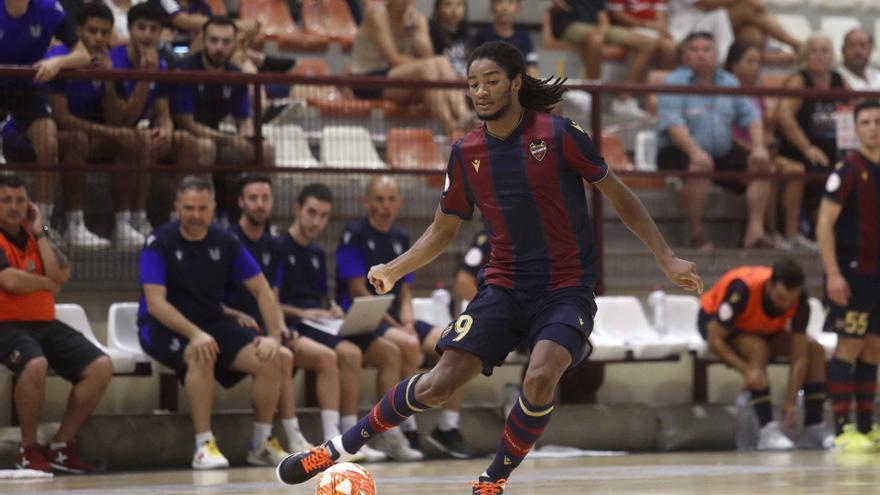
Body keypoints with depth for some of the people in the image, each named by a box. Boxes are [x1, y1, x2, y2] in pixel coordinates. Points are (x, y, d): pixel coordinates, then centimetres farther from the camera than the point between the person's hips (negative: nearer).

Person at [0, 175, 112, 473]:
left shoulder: (34, 236, 16)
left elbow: (61, 275, 0)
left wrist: (40, 233, -1)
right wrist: (47, 283, -2)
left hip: (44, 323, 7)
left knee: (101, 367, -10)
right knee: (35, 364, -39)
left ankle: (61, 445, -2)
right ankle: (28, 449, -19)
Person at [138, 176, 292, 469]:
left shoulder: (225, 243, 1)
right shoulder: (159, 243, -12)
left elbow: (262, 291, 3)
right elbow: (155, 302, -22)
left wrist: (274, 335, -12)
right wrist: (194, 334, -36)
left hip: (212, 325, 5)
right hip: (164, 327, -5)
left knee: (271, 359, -17)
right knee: (201, 354, -39)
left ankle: (262, 443, 2)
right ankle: (204, 445, -31)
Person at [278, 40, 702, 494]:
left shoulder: (560, 134, -10)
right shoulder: (466, 153, 1)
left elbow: (620, 197, -1)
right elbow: (443, 228, 16)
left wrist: (667, 260, -5)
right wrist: (393, 270, 2)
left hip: (566, 289, -3)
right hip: (505, 286, 3)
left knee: (541, 377, -30)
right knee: (440, 383, -9)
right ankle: (337, 450, 7)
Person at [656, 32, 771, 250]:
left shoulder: (729, 83, 14)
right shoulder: (674, 83, -5)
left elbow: (750, 116, 8)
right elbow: (673, 124, -18)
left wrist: (758, 148, -11)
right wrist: (695, 152, -34)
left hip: (723, 154, 6)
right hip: (680, 152, -6)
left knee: (760, 164, -13)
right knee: (700, 169, -36)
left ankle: (755, 228, -20)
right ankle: (697, 236, -27)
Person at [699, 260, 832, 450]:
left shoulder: (799, 301, -27)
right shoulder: (743, 290, -40)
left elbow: (799, 357, -23)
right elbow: (715, 339, -34)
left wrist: (791, 402, -32)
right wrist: (746, 370, -46)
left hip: (763, 328, 5)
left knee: (815, 351, -15)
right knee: (757, 348, -36)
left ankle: (813, 429, -11)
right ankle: (768, 431, -37)